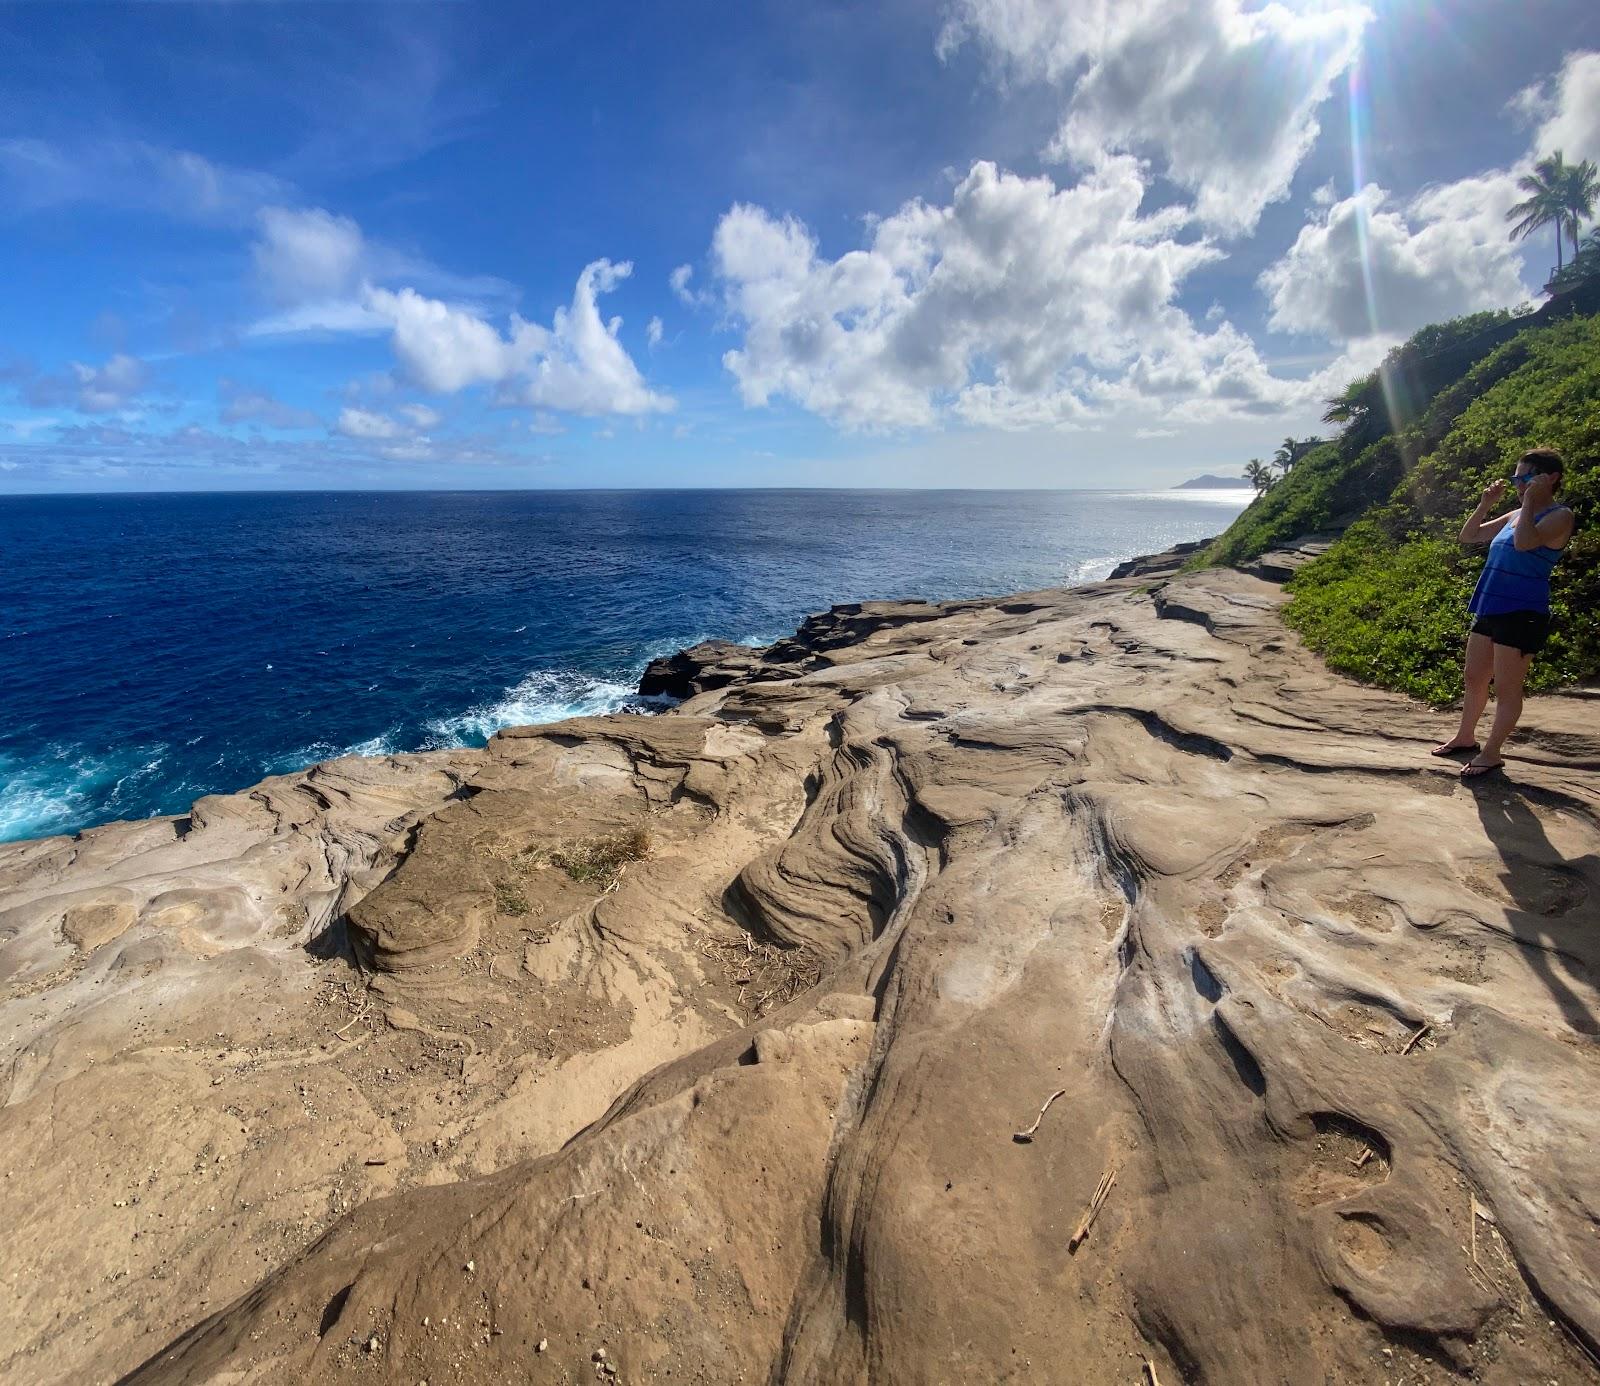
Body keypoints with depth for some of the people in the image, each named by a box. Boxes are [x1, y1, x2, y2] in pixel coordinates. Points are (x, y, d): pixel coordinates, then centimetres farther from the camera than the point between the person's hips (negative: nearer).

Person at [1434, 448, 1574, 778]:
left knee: (1506, 688, 0)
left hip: (1522, 614, -8)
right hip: (1489, 609, 8)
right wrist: (1486, 503, 8)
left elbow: (1524, 542, -28)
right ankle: (1465, 736, 31)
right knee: (1474, 678, 17)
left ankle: (1491, 753, 8)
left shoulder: (1559, 516, -10)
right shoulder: (1516, 515, 13)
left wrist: (1530, 502, -18)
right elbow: (1468, 536, 20)